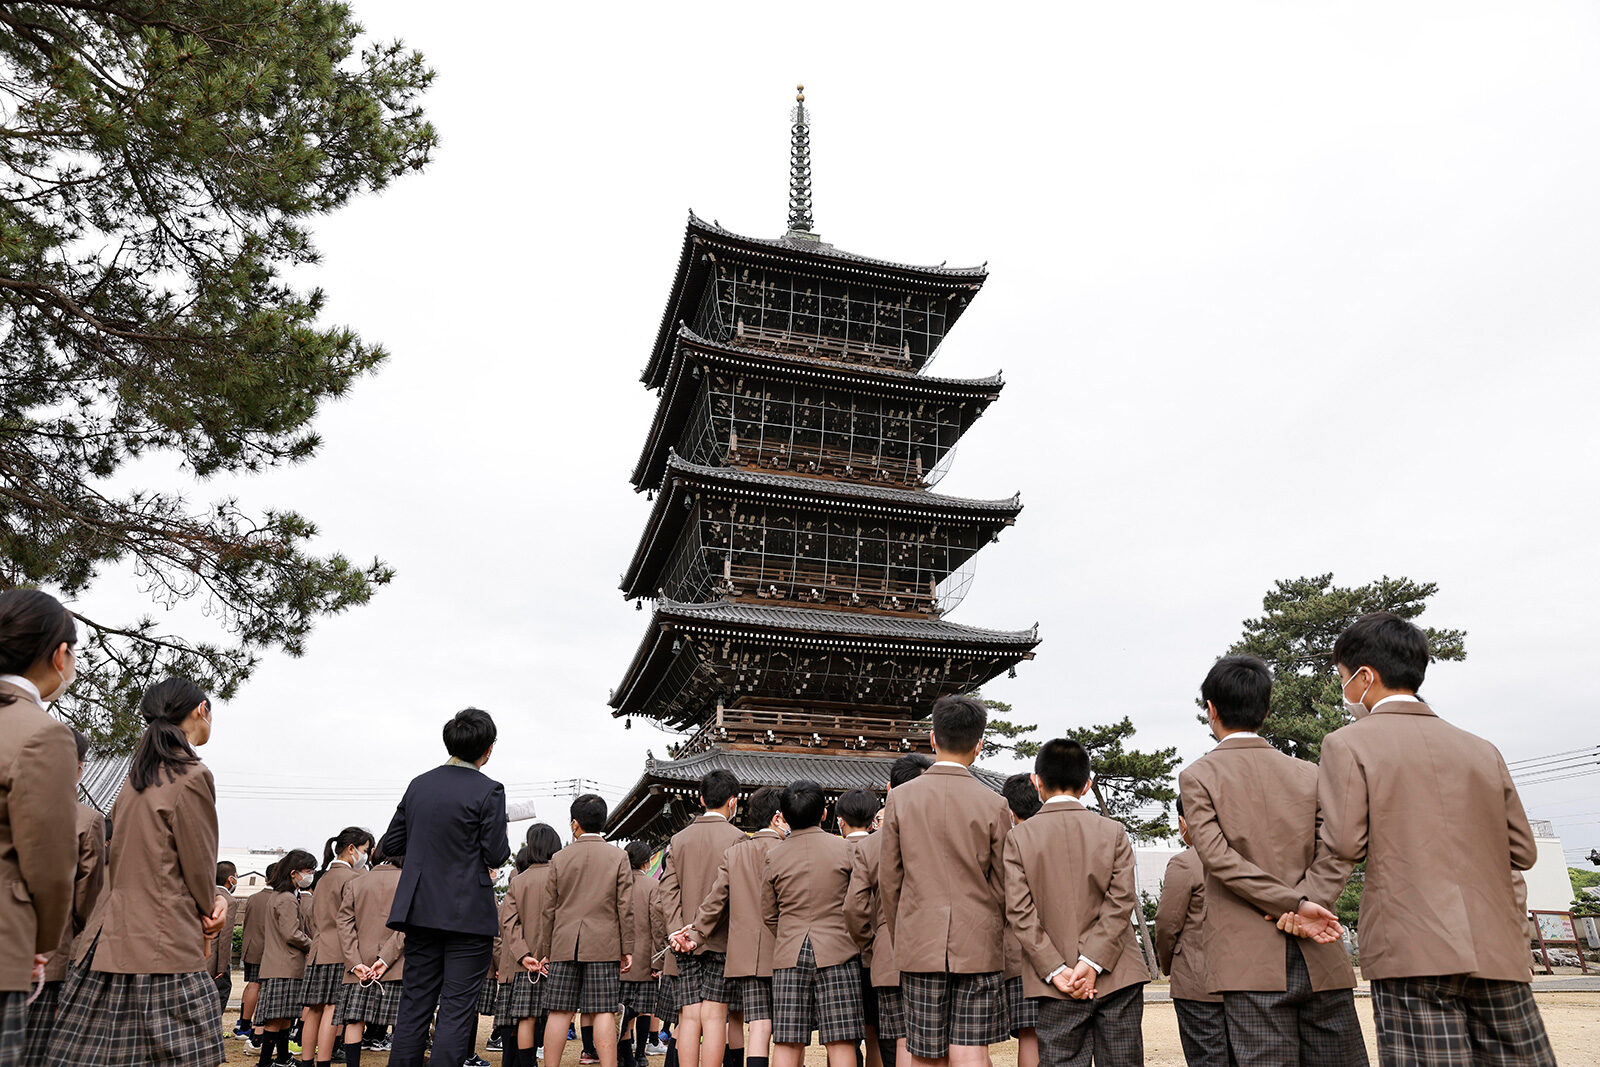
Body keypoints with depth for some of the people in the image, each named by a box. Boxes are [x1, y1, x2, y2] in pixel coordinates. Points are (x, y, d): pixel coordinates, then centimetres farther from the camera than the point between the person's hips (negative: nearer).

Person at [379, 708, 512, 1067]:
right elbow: (497, 855, -11)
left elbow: (390, 844, 11)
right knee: (456, 1011, 0)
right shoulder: (488, 790, -12)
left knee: (414, 1007, 12)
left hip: (421, 911, 6)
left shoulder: (418, 784, 7)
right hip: (468, 915, -5)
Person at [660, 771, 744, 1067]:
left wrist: (677, 931, -2)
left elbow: (669, 889, 3)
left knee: (689, 1016, 4)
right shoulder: (736, 837, -6)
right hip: (722, 939, -4)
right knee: (714, 1016, -1)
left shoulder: (679, 839, 9)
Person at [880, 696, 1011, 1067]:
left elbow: (888, 881, 3)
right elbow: (1003, 886, 0)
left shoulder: (900, 798, -2)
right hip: (978, 947, -1)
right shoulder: (993, 804, -5)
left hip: (919, 946, 1)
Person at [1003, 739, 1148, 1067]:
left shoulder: (1019, 837, -1)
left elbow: (1020, 913, -7)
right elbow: (1120, 901, -5)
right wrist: (1091, 962, -8)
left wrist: (1056, 969, -8)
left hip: (1057, 990, -1)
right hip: (1119, 978, 1)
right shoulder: (1113, 832, 3)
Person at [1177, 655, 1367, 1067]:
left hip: (1249, 962, -3)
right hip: (1320, 960, 3)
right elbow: (1331, 861, 1)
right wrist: (1296, 909, -7)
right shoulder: (1308, 775, 11)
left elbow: (1219, 858, -10)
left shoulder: (1197, 776, 1)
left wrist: (1294, 905, -9)